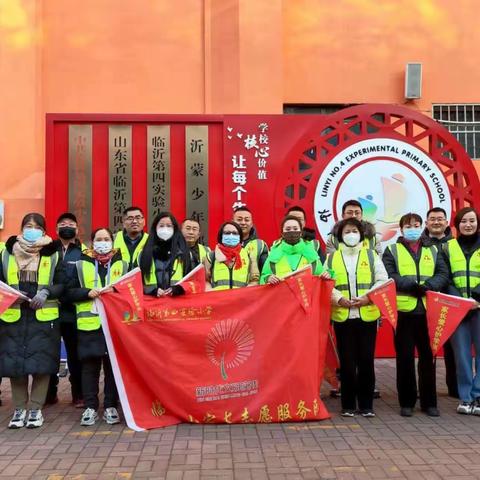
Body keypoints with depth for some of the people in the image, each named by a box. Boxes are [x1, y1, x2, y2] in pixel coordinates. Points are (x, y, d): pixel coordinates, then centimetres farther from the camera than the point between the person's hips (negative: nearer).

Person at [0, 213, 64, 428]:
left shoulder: (52, 254, 6)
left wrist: (46, 292, -13)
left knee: (41, 362, -1)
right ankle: (19, 408, 16)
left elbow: (62, 284, 4)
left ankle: (35, 408, 12)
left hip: (44, 316, -1)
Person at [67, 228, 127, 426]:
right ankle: (90, 407, 13)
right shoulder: (81, 264, 8)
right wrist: (87, 293, -12)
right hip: (89, 323, 0)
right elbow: (70, 292, 5)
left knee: (113, 365, 5)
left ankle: (111, 406, 15)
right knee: (89, 365, 3)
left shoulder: (122, 265, 9)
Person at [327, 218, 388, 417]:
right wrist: (339, 298, -12)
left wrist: (368, 297, -10)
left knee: (366, 360, 2)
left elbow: (383, 280, 4)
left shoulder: (371, 255, 10)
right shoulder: (332, 257, 10)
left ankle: (366, 405, 14)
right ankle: (348, 405, 15)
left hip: (367, 315, 0)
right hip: (342, 316, 0)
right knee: (346, 362, 4)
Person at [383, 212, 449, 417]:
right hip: (403, 310, -2)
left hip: (429, 310, 2)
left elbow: (443, 275, 4)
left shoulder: (433, 251, 16)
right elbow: (389, 276, -7)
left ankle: (429, 402, 18)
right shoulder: (392, 250, 7)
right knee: (405, 357, 4)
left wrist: (427, 285, -15)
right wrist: (413, 285, -18)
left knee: (428, 357, 7)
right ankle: (406, 402, 14)